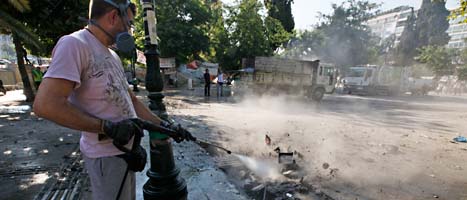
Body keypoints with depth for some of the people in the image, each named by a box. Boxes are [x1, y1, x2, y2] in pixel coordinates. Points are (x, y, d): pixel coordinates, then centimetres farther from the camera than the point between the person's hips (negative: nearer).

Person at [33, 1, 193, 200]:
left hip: (125, 150, 9)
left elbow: (132, 101, 12)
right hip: (107, 154, -8)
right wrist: (108, 127, -23)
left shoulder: (112, 56, 11)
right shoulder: (74, 44, -15)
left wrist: (165, 125, 8)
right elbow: (45, 104, -24)